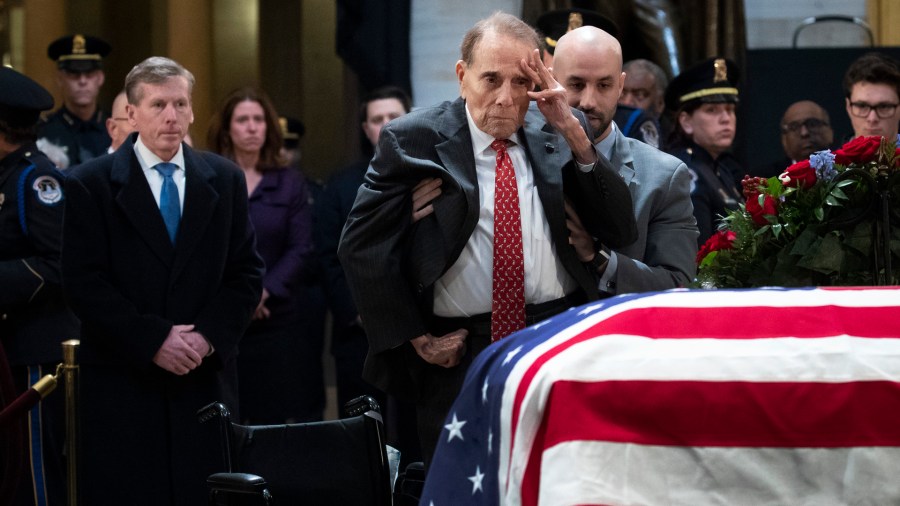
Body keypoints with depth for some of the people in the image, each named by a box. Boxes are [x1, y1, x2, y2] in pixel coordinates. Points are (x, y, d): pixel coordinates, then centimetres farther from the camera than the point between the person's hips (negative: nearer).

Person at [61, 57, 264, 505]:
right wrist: (152, 340, -13)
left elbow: (247, 272, 9)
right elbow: (83, 281, -7)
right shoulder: (91, 183, 0)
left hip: (205, 379, 3)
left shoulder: (224, 179, 10)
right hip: (122, 382, -3)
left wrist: (210, 335, -7)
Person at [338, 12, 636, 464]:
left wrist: (574, 134, -10)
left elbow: (620, 234, -2)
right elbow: (361, 246, -3)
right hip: (457, 358, -2)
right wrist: (416, 337, -5)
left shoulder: (560, 134, 5)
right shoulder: (413, 139, -1)